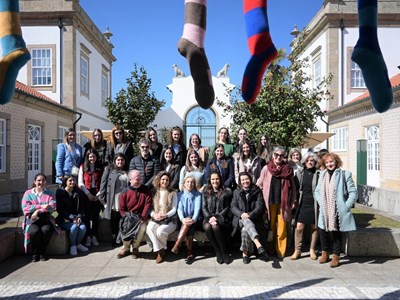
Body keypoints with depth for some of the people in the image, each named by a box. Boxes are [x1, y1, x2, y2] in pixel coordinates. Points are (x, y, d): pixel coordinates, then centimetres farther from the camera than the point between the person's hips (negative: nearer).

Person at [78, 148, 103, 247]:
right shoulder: (83, 167, 6)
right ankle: (88, 237, 5)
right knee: (87, 216, -2)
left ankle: (94, 236, 11)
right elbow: (80, 182, 1)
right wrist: (88, 193, -7)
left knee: (96, 216, 3)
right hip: (86, 194, -1)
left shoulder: (100, 167, 9)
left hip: (97, 195, 1)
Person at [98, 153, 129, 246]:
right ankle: (114, 240, 20)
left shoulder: (127, 172, 12)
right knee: (114, 222, 7)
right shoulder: (109, 170, 4)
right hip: (113, 202, -1)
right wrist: (103, 199, -8)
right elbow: (103, 184, -1)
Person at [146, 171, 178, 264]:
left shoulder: (173, 193, 5)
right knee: (149, 228, -30)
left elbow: (174, 209, 0)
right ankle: (160, 251, -19)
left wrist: (165, 215, -18)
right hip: (155, 219, 2)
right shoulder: (154, 192, 10)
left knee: (160, 231, -31)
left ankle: (162, 250, -2)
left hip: (169, 219, -2)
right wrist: (153, 214, -14)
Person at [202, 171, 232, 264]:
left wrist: (217, 217, -10)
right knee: (207, 227, -33)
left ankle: (224, 252, -18)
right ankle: (218, 252, -19)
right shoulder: (205, 192, 17)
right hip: (208, 218, 2)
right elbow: (203, 207, 9)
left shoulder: (226, 192, 11)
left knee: (215, 226, -35)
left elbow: (227, 208, 4)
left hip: (221, 219, -2)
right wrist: (210, 217, -10)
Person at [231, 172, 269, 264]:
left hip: (253, 219, 0)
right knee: (246, 221, -37)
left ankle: (245, 253, -24)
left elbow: (260, 206, -1)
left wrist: (250, 215, -19)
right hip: (240, 219, 1)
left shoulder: (257, 191, 10)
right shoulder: (236, 192, 16)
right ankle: (259, 246, -54)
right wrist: (241, 214, -15)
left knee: (245, 229, -35)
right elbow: (233, 206, 6)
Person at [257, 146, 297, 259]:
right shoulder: (266, 168, 3)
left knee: (281, 227, 1)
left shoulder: (288, 169, 2)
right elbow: (259, 184, 7)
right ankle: (271, 248, 22)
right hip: (270, 201, 1)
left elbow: (292, 186, 3)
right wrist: (264, 195, 6)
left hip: (283, 201, -1)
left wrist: (293, 201, -1)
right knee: (271, 226, 9)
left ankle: (280, 250, 11)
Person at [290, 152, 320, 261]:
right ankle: (297, 250, 10)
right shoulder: (300, 173, 4)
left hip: (314, 205, -1)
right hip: (302, 204, 2)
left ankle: (312, 250, 24)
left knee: (314, 227, 9)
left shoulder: (318, 174, -3)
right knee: (299, 227, -2)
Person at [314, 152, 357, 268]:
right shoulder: (322, 174, 8)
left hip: (338, 211, -4)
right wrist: (321, 202, 0)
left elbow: (353, 192, -7)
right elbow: (317, 191, 14)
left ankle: (336, 256, 22)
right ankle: (324, 253, 29)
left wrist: (346, 206, -13)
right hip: (325, 211, 4)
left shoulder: (345, 174, -7)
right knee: (323, 231, 8)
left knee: (336, 233, 6)